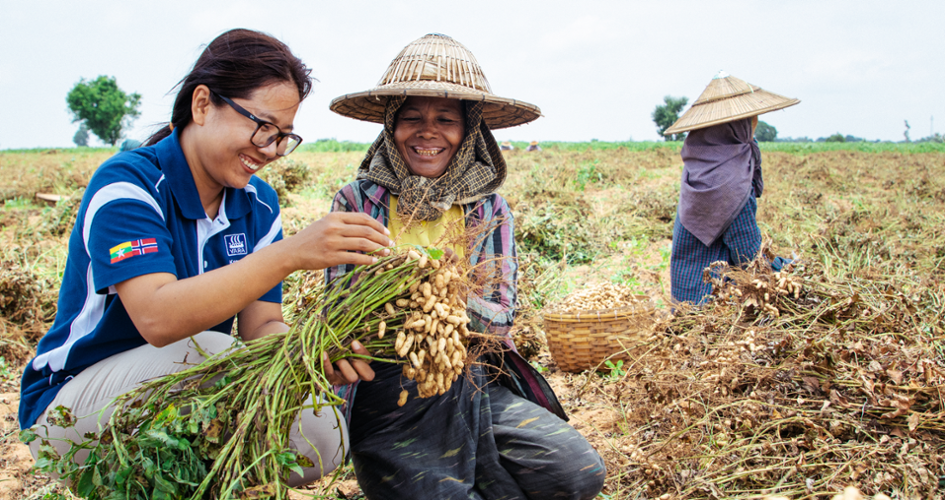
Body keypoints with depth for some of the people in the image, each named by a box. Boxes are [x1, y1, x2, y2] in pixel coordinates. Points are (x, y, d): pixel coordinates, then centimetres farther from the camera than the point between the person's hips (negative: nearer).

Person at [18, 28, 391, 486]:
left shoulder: (258, 205, 1)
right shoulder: (126, 185, -19)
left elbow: (260, 325, -6)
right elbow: (158, 319, -35)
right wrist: (291, 254, -44)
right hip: (72, 402, -6)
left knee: (321, 439, -18)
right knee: (208, 351, -34)